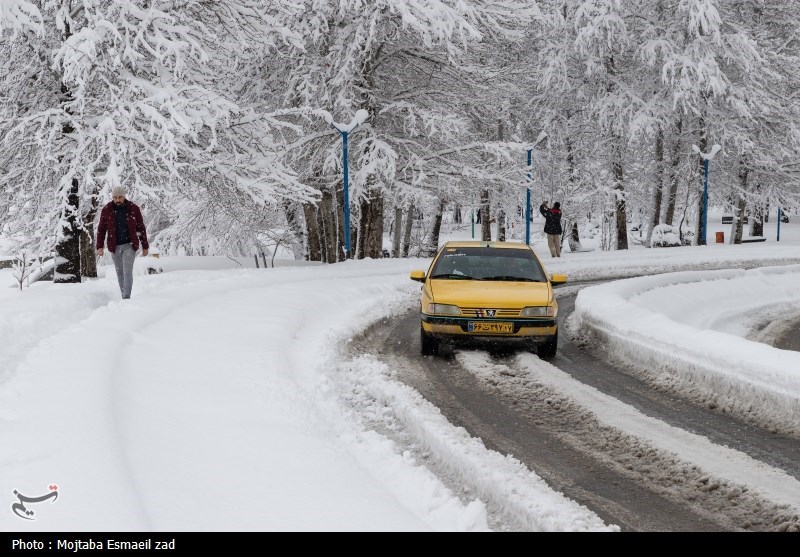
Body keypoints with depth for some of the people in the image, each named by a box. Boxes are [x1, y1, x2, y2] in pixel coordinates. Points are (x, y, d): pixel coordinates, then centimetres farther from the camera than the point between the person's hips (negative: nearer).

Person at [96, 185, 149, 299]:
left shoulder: (133, 208, -2)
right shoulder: (106, 210, -1)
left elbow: (141, 228, 4)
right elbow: (101, 229, 3)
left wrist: (145, 246, 5)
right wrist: (100, 246, -5)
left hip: (129, 245, -2)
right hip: (115, 247, 2)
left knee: (127, 271, -14)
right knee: (120, 273, 9)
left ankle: (126, 297, -18)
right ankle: (124, 296, 17)